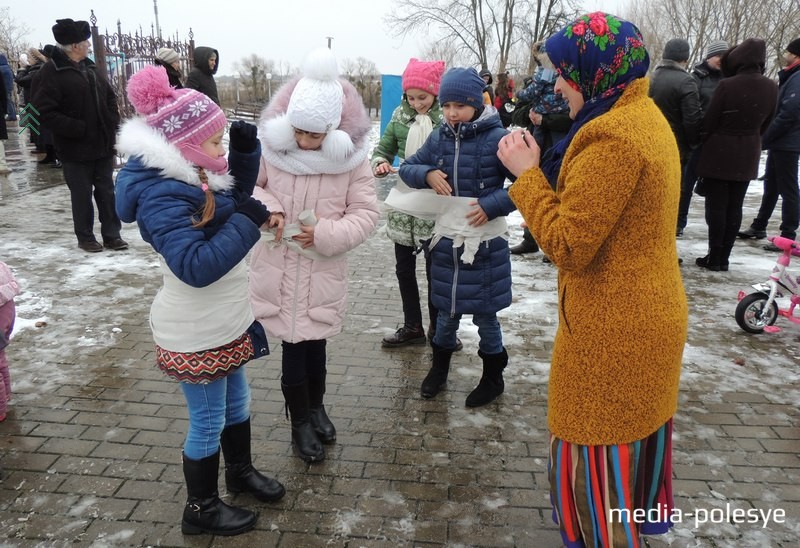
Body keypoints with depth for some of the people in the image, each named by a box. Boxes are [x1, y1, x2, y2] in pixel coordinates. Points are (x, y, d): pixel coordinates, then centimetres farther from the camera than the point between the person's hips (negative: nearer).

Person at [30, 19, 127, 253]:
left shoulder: (90, 68, 11)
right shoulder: (50, 73, -11)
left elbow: (110, 96, 22)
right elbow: (44, 112, -15)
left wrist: (112, 123, 7)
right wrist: (79, 129, -19)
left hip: (103, 144, 6)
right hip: (76, 149, -6)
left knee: (107, 192, 10)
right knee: (82, 195, 5)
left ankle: (112, 234, 19)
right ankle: (85, 237, 20)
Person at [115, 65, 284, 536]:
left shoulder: (195, 174, 2)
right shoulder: (163, 196, -26)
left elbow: (237, 195, 19)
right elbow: (195, 267, -33)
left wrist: (246, 152, 2)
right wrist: (247, 223, -29)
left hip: (227, 323, 9)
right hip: (196, 335, -9)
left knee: (236, 401, 24)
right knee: (208, 421, 8)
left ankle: (241, 471, 47)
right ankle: (201, 509, 31)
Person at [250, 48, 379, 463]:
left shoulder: (351, 157, -10)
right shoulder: (272, 147, -8)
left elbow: (366, 215, -7)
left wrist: (325, 233, -20)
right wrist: (264, 208, -14)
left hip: (323, 272, 0)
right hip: (277, 268, 0)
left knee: (315, 341, 14)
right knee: (293, 345, 7)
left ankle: (316, 407, 41)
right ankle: (300, 422, 28)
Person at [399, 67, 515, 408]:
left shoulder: (497, 138, -13)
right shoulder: (439, 138, 2)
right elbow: (408, 168, 9)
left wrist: (492, 205, -22)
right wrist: (427, 174, -11)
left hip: (485, 244, -4)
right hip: (446, 239, 4)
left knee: (484, 315, 9)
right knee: (447, 310, 18)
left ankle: (493, 377, 31)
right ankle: (439, 367, 40)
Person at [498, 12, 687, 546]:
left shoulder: (612, 135, -24)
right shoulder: (644, 117, 9)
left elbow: (569, 245, -24)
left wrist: (526, 173, -16)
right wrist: (544, 163, 2)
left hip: (613, 329, -10)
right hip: (647, 315, 11)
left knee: (596, 457, 7)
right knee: (633, 436, 27)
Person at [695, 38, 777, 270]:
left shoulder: (727, 85, -18)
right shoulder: (771, 88, 0)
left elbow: (709, 121, -11)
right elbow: (765, 123, 8)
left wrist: (706, 143, 7)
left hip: (719, 153, -5)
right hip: (748, 155, 5)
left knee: (716, 205, 2)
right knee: (735, 206, 10)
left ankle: (714, 257, 5)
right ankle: (724, 257, 14)